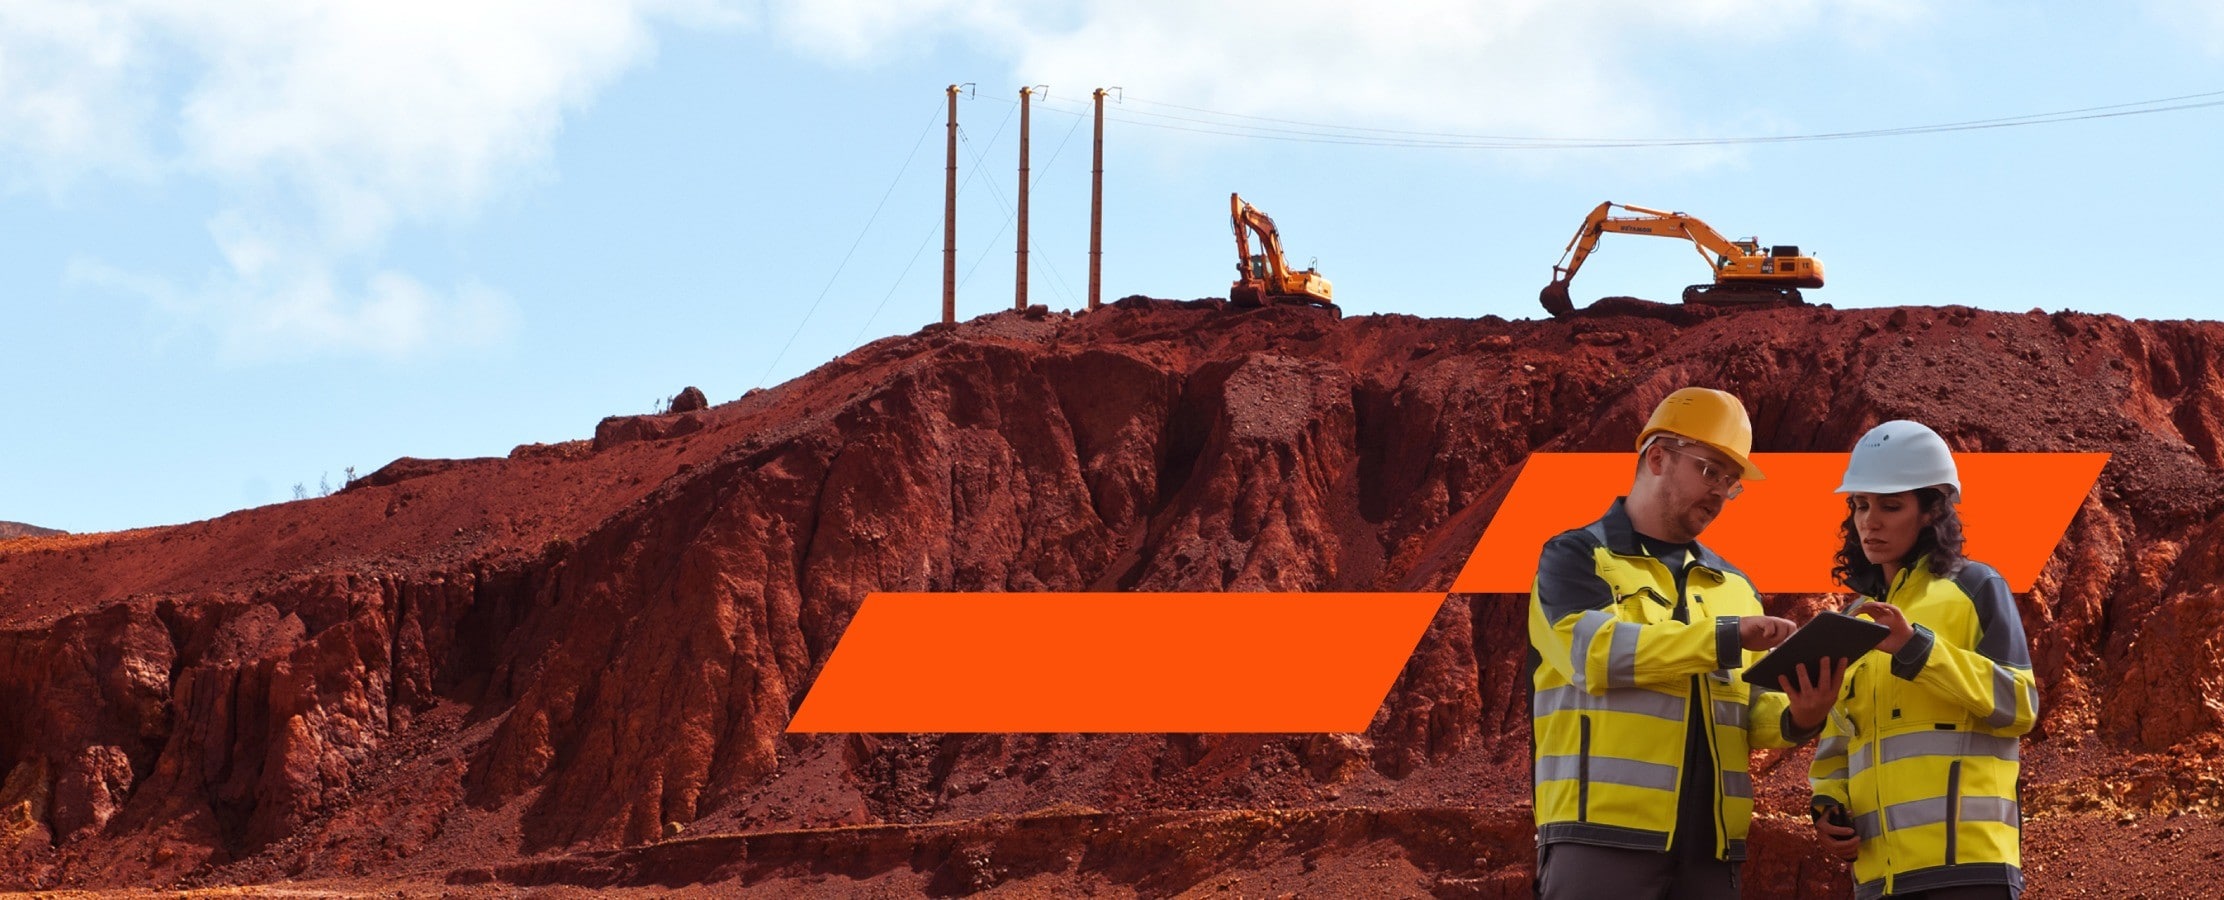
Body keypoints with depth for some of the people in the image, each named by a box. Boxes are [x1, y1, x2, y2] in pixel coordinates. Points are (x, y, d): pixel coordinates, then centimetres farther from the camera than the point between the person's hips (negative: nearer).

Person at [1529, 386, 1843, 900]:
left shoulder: (1733, 586, 23)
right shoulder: (1577, 559, 5)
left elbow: (1748, 713, 16)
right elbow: (1596, 652, -15)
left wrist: (1796, 718, -7)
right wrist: (1728, 637, -18)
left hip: (1707, 843, 5)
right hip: (1603, 833, -5)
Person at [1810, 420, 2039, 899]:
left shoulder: (1976, 588, 5)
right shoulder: (1855, 621, 22)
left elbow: (2018, 703, -6)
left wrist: (1916, 648, -15)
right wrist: (1829, 807, 6)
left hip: (1963, 860, -6)